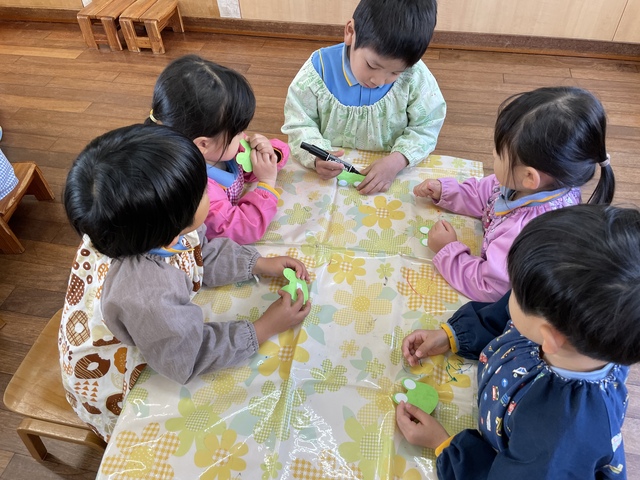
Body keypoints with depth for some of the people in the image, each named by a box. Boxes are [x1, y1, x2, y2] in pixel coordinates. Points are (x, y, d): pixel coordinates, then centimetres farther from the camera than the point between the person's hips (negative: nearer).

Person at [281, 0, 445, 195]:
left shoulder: (416, 77, -12)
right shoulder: (319, 69, -13)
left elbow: (426, 128, -3)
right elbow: (299, 123, -6)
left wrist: (398, 160, -22)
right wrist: (316, 156, -26)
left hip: (390, 171, 0)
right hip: (331, 172, 0)